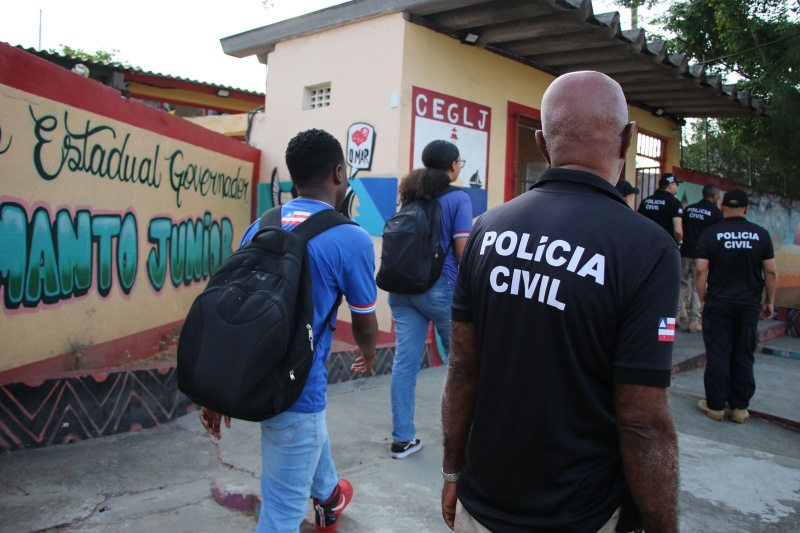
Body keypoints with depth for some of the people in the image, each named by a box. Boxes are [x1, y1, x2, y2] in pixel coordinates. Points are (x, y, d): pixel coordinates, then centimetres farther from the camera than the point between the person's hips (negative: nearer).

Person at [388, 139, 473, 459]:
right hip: (440, 287, -5)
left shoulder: (410, 195, 12)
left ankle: (402, 439, 9)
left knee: (405, 359, 4)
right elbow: (462, 249, -11)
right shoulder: (458, 198, -6)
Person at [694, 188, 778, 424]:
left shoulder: (710, 234, -6)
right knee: (744, 357, 10)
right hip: (749, 305, 2)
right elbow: (771, 272, 1)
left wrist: (702, 299, 2)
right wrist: (770, 301, 11)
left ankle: (715, 405, 11)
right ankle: (740, 407, 17)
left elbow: (701, 271, -9)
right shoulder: (761, 234, -1)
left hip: (718, 304, -1)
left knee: (718, 356, 5)